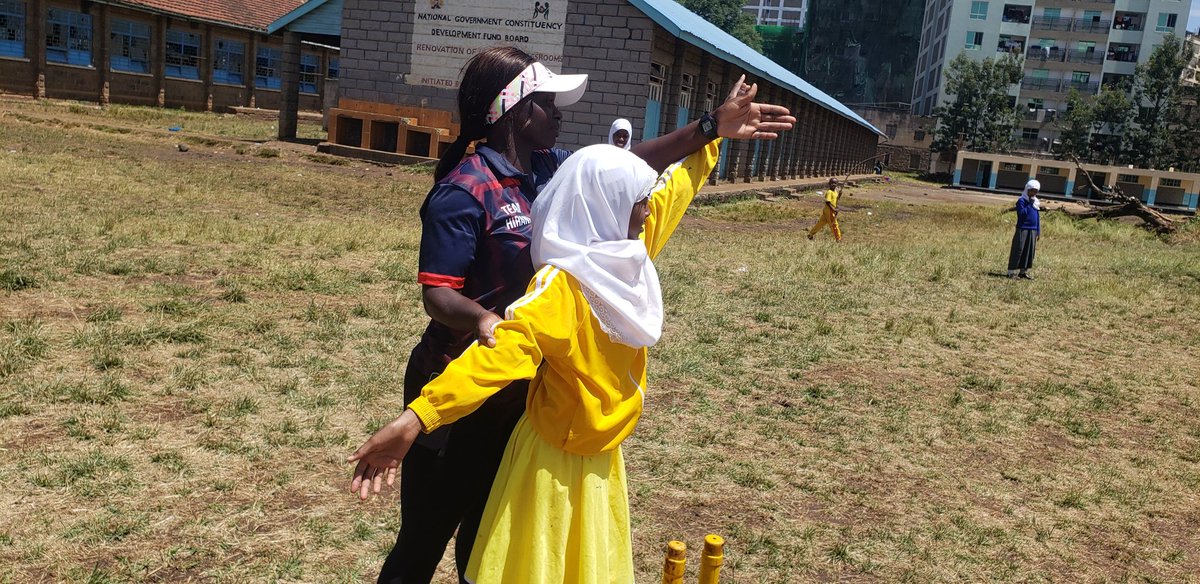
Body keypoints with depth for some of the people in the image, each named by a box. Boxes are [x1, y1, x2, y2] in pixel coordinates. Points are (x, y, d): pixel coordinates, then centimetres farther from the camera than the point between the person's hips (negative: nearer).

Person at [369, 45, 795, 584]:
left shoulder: (549, 168, 4)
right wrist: (481, 317, -44)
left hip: (518, 389, 8)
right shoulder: (464, 192, -20)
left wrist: (712, 127, 3)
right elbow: (437, 293, -22)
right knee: (424, 540, 6)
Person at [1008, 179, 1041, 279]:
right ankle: (1012, 271, -4)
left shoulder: (1036, 202, 15)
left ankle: (1023, 271, 16)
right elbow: (1022, 213, -21)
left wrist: (1038, 231, 16)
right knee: (1018, 250, -7)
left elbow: (1037, 217, 18)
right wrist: (1030, 204, -17)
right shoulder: (1021, 201, -6)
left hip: (1033, 231, 7)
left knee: (1029, 251, 8)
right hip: (1023, 229, -7)